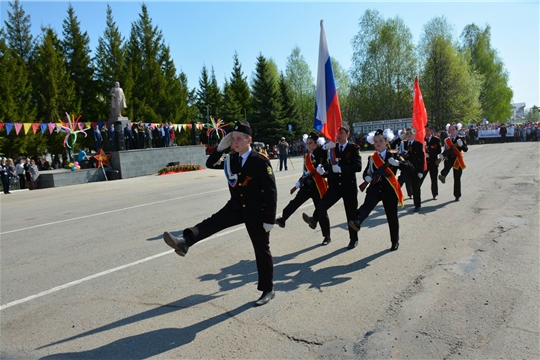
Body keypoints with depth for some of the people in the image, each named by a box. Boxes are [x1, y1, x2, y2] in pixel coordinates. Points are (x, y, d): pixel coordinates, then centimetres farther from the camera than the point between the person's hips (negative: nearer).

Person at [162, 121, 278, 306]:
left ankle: (268, 290, 20)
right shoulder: (232, 158, 1)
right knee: (212, 222, -18)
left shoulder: (260, 161, -19)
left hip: (256, 212, -5)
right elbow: (210, 164, 12)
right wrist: (220, 148, -6)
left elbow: (271, 192, -18)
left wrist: (269, 219, -19)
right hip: (236, 206, 6)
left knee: (262, 251, 6)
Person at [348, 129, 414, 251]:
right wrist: (367, 177, -7)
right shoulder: (372, 158, 9)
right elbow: (366, 173, 18)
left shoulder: (394, 155, 0)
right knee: (367, 204, -30)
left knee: (392, 217, 8)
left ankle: (395, 242, 25)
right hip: (375, 188, 1)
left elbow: (411, 168, -7)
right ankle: (357, 223, -54)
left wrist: (398, 163, -25)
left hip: (390, 190, -1)